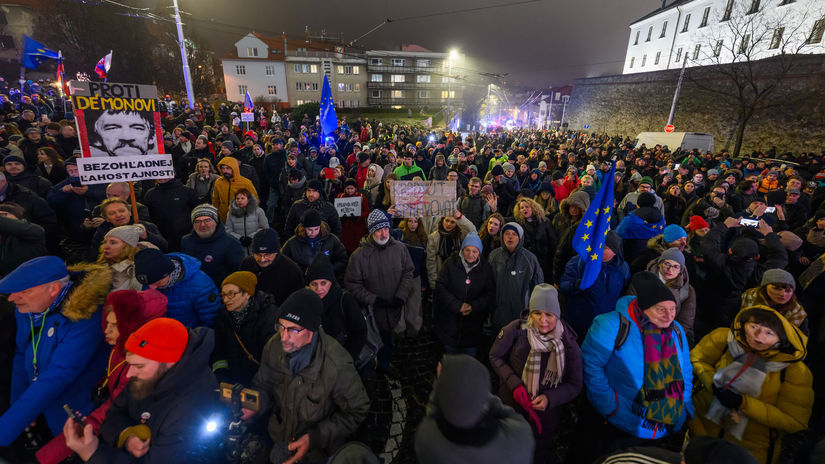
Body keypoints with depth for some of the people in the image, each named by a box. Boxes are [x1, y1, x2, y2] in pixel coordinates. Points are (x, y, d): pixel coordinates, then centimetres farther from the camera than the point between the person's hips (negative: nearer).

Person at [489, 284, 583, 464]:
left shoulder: (568, 344, -17)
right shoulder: (515, 330, -21)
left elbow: (574, 385, -7)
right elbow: (495, 356, -8)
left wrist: (549, 398, -22)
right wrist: (514, 383, -20)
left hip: (547, 415, 1)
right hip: (511, 407, 0)